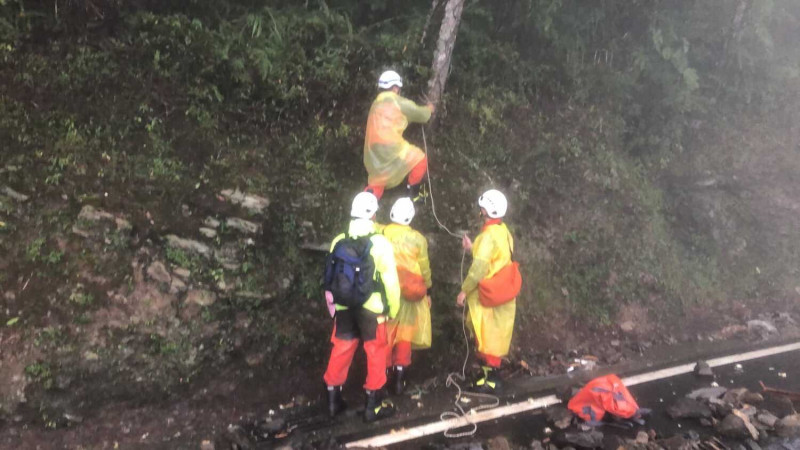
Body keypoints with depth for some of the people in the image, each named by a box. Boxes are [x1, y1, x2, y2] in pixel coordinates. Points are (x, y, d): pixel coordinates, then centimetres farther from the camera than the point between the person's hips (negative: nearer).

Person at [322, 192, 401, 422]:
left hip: (343, 307, 4)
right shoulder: (379, 243, -14)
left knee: (341, 350, 15)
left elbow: (330, 276, 7)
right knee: (376, 352, 8)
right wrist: (393, 308, 2)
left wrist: (332, 305, 17)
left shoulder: (338, 242, 0)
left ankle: (334, 399, 25)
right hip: (371, 308, -4)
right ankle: (374, 404, 14)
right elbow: (390, 280, -11)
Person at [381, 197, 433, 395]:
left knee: (386, 332, 12)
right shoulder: (417, 239, -6)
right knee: (406, 332, 11)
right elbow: (424, 269, 1)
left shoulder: (381, 234, -8)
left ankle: (384, 371, 17)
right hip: (410, 292, 0)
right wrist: (428, 291, 12)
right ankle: (400, 372, 10)